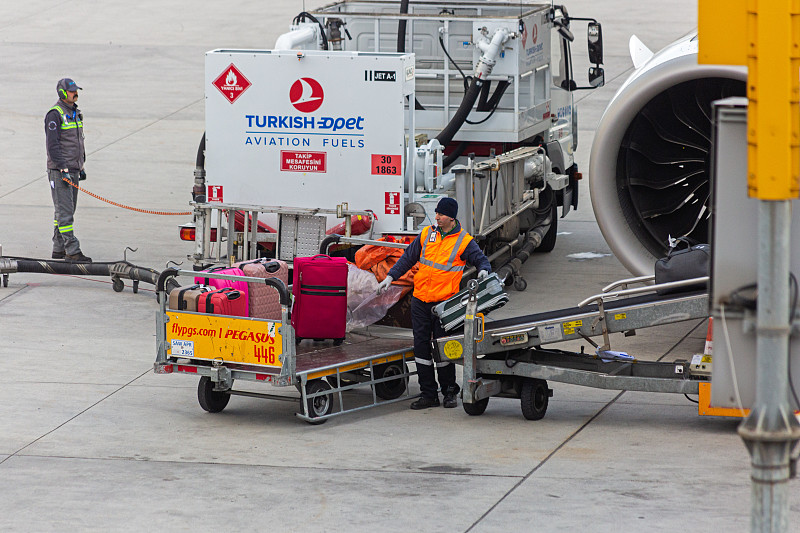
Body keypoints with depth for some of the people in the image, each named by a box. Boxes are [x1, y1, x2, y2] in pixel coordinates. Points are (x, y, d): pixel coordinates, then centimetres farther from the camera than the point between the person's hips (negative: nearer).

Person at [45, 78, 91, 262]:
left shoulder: (75, 112, 15)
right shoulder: (55, 114, -13)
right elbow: (53, 145, -17)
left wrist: (81, 167, 22)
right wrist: (63, 170, -20)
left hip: (73, 169, 9)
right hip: (59, 170, -9)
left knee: (66, 210, 12)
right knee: (65, 211, -10)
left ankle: (58, 249, 18)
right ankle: (72, 251, -14)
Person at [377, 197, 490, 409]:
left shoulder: (464, 241, -1)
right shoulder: (427, 234, 9)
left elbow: (481, 260, 4)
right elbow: (408, 257, 16)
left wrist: (483, 270, -20)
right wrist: (390, 277, 8)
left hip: (444, 303, -4)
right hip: (420, 301, 4)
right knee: (421, 346, 3)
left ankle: (449, 391, 11)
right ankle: (428, 394, 9)